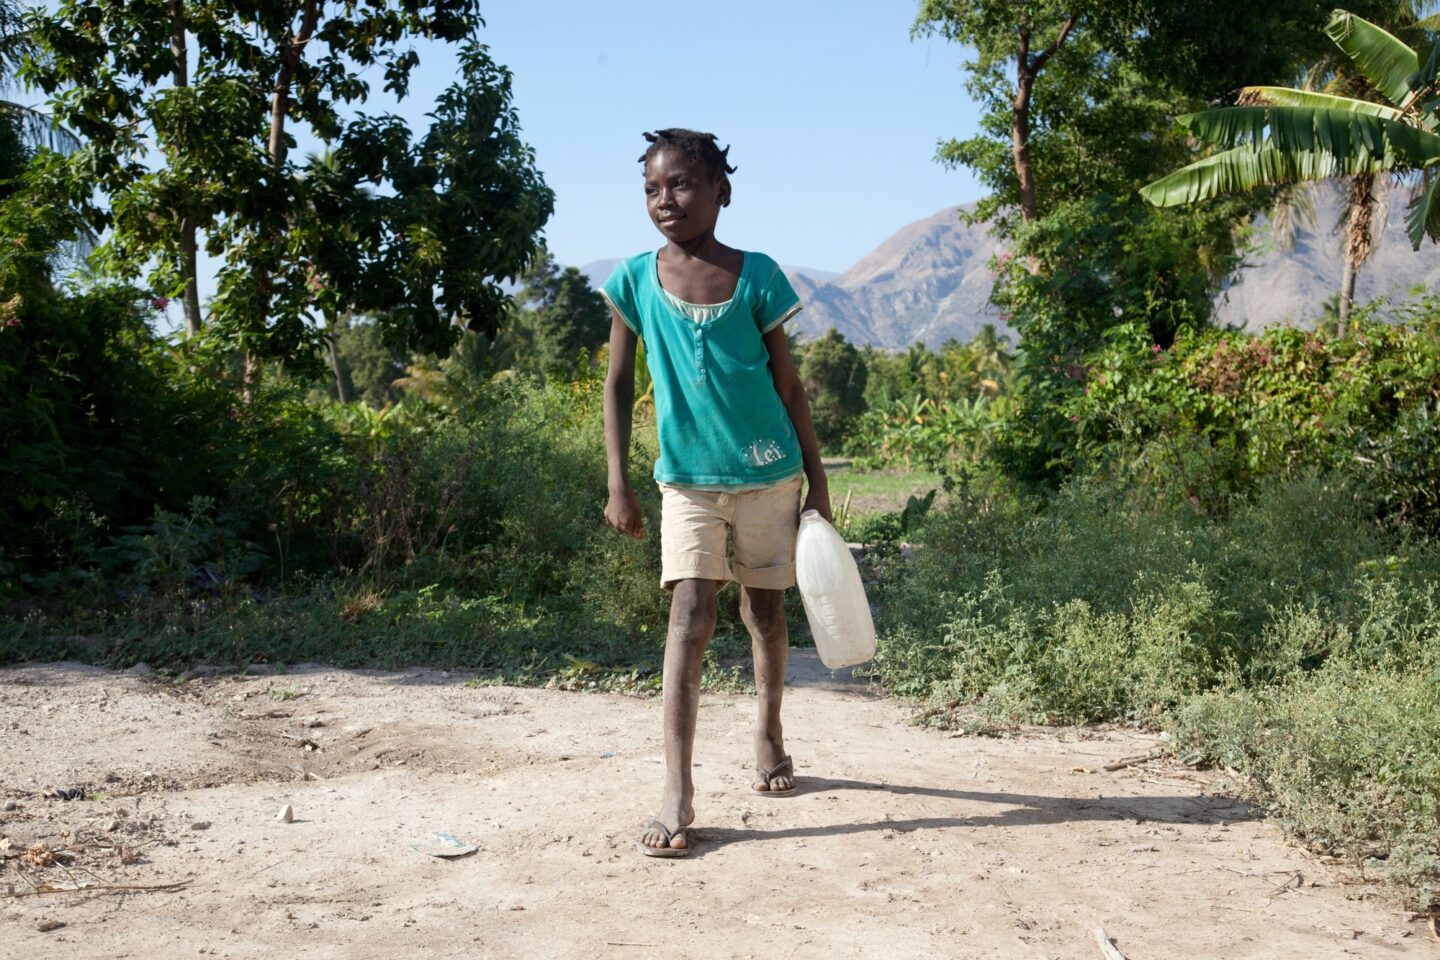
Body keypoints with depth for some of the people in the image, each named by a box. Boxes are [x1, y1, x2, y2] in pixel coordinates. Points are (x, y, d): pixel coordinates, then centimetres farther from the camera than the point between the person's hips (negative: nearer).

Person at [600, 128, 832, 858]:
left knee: (766, 611, 14)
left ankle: (769, 737, 39)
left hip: (767, 473, 0)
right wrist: (618, 484, -2)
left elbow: (788, 387, 0)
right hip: (688, 480, 0)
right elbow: (618, 387, 4)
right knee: (690, 615, -11)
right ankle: (677, 793, -12)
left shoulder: (756, 277, -6)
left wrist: (817, 482, 0)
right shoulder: (634, 282, -3)